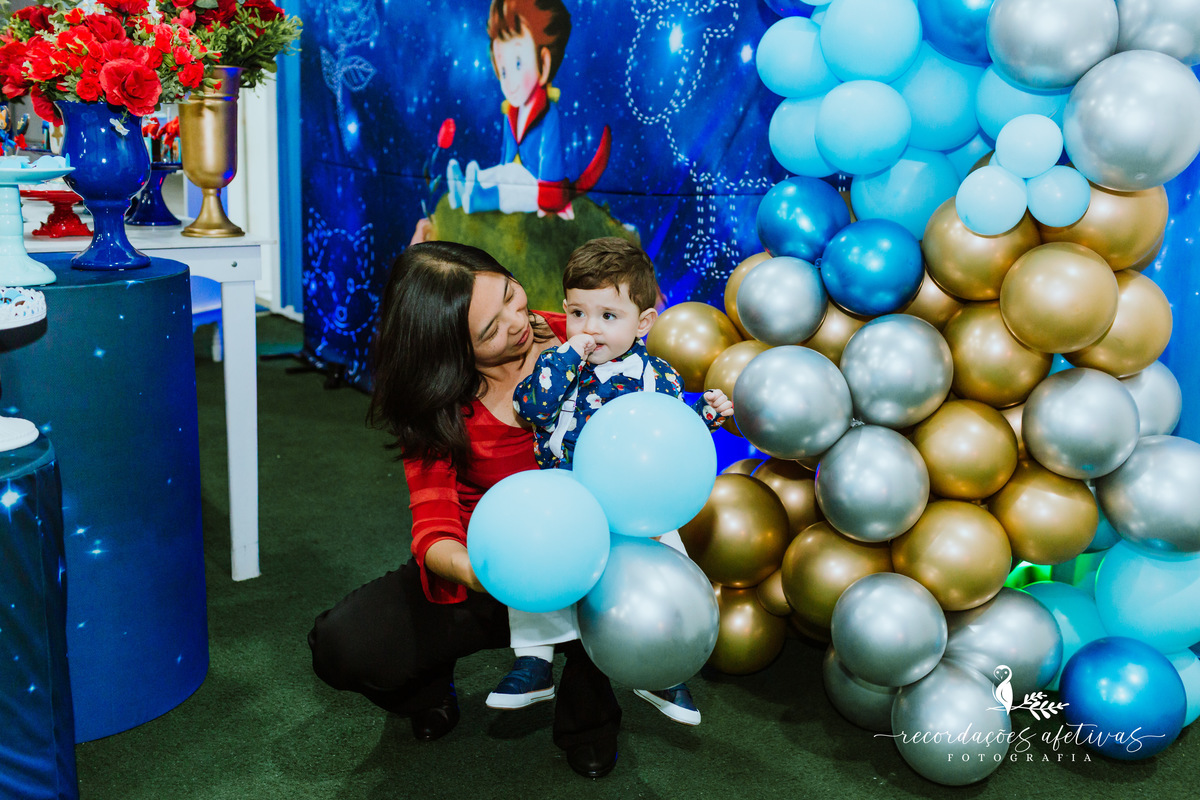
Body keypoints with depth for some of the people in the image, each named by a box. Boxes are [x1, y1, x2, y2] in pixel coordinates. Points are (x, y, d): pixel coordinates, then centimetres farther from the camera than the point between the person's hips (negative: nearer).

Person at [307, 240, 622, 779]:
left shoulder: (569, 339, -10)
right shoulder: (433, 403, -13)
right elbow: (434, 527, -23)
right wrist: (476, 570, -47)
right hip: (483, 577, 0)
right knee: (340, 645, -21)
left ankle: (585, 712, -3)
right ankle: (430, 687, 16)